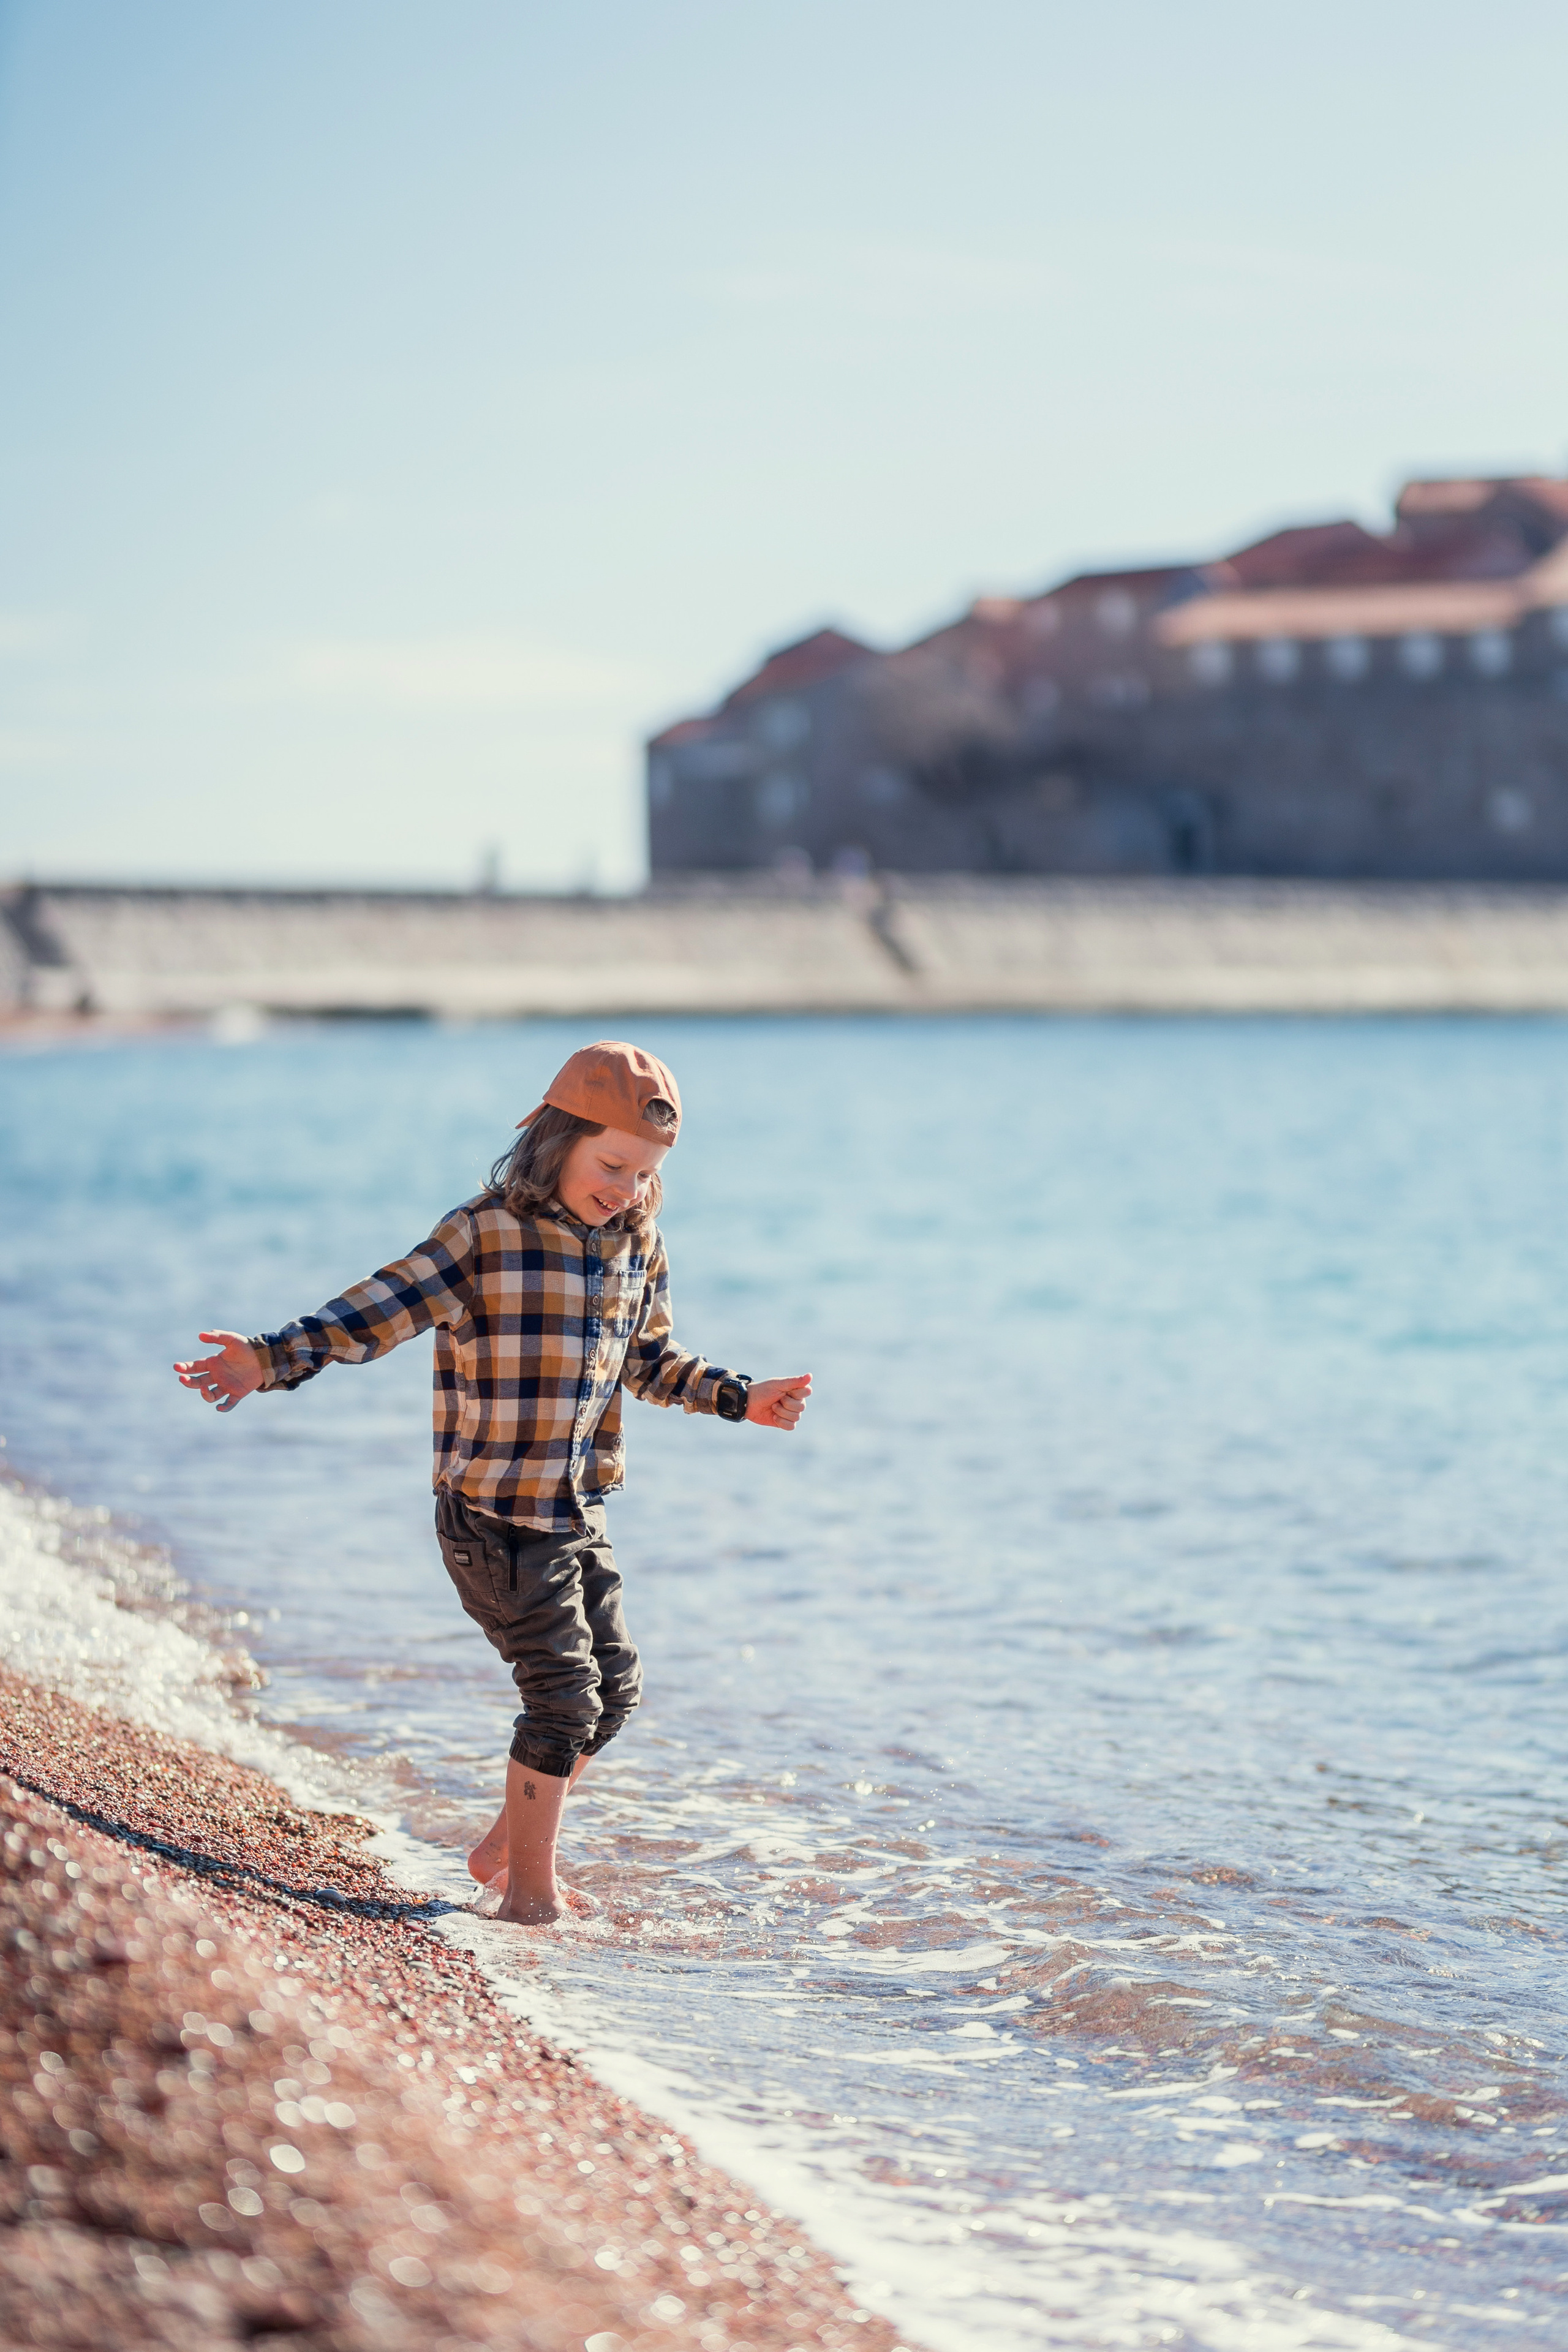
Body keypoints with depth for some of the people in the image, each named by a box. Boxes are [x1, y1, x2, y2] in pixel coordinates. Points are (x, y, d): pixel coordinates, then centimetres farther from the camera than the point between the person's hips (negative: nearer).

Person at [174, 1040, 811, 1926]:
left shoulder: (639, 1247, 5)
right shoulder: (484, 1236, -16)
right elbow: (375, 1313, -21)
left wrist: (743, 1399, 17)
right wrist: (271, 1360, -33)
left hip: (579, 1513, 8)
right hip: (494, 1516, -8)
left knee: (616, 1687, 14)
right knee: (564, 1695, -5)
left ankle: (505, 1846, 30)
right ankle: (532, 1891, 10)